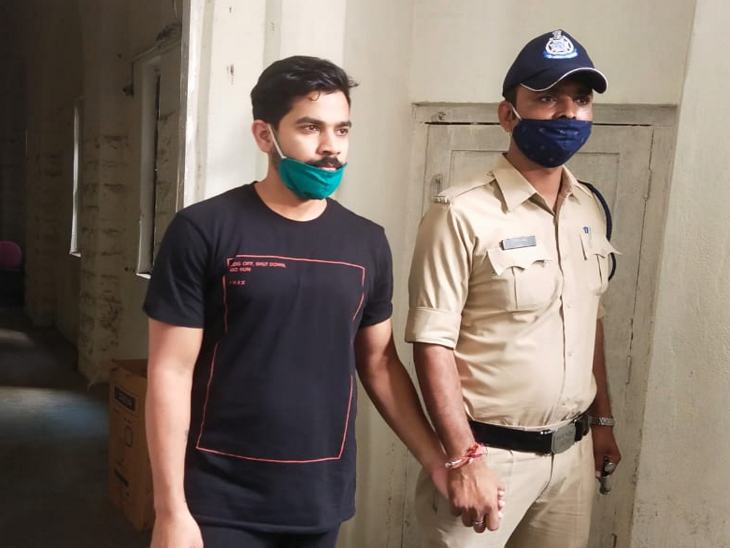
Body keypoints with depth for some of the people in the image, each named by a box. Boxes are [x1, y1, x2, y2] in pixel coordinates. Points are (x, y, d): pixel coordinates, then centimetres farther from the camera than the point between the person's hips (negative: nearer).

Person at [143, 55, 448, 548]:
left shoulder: (368, 243, 1)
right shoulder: (203, 231, -10)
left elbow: (380, 363, 8)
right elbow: (171, 373, -9)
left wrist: (440, 463, 4)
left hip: (322, 501, 4)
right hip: (221, 502, -3)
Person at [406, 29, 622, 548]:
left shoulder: (591, 209, 5)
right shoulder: (462, 213, -17)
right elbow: (433, 344, -17)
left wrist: (603, 419, 16)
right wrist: (465, 457, -19)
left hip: (573, 452, 6)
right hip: (488, 451, -6)